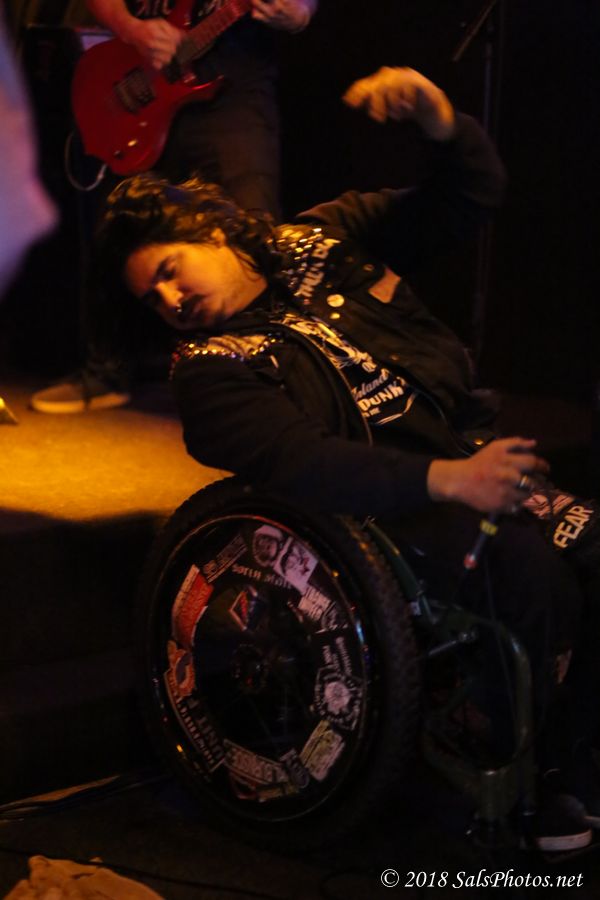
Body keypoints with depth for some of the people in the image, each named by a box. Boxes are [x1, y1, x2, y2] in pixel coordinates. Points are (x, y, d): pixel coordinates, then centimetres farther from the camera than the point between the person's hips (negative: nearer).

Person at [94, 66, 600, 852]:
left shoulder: (323, 240, 11)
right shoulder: (209, 370, -3)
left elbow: (471, 199, 9)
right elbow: (296, 464, -19)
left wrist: (440, 123, -13)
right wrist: (444, 480, -28)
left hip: (472, 458, 6)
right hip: (382, 512, -5)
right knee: (535, 573, -29)